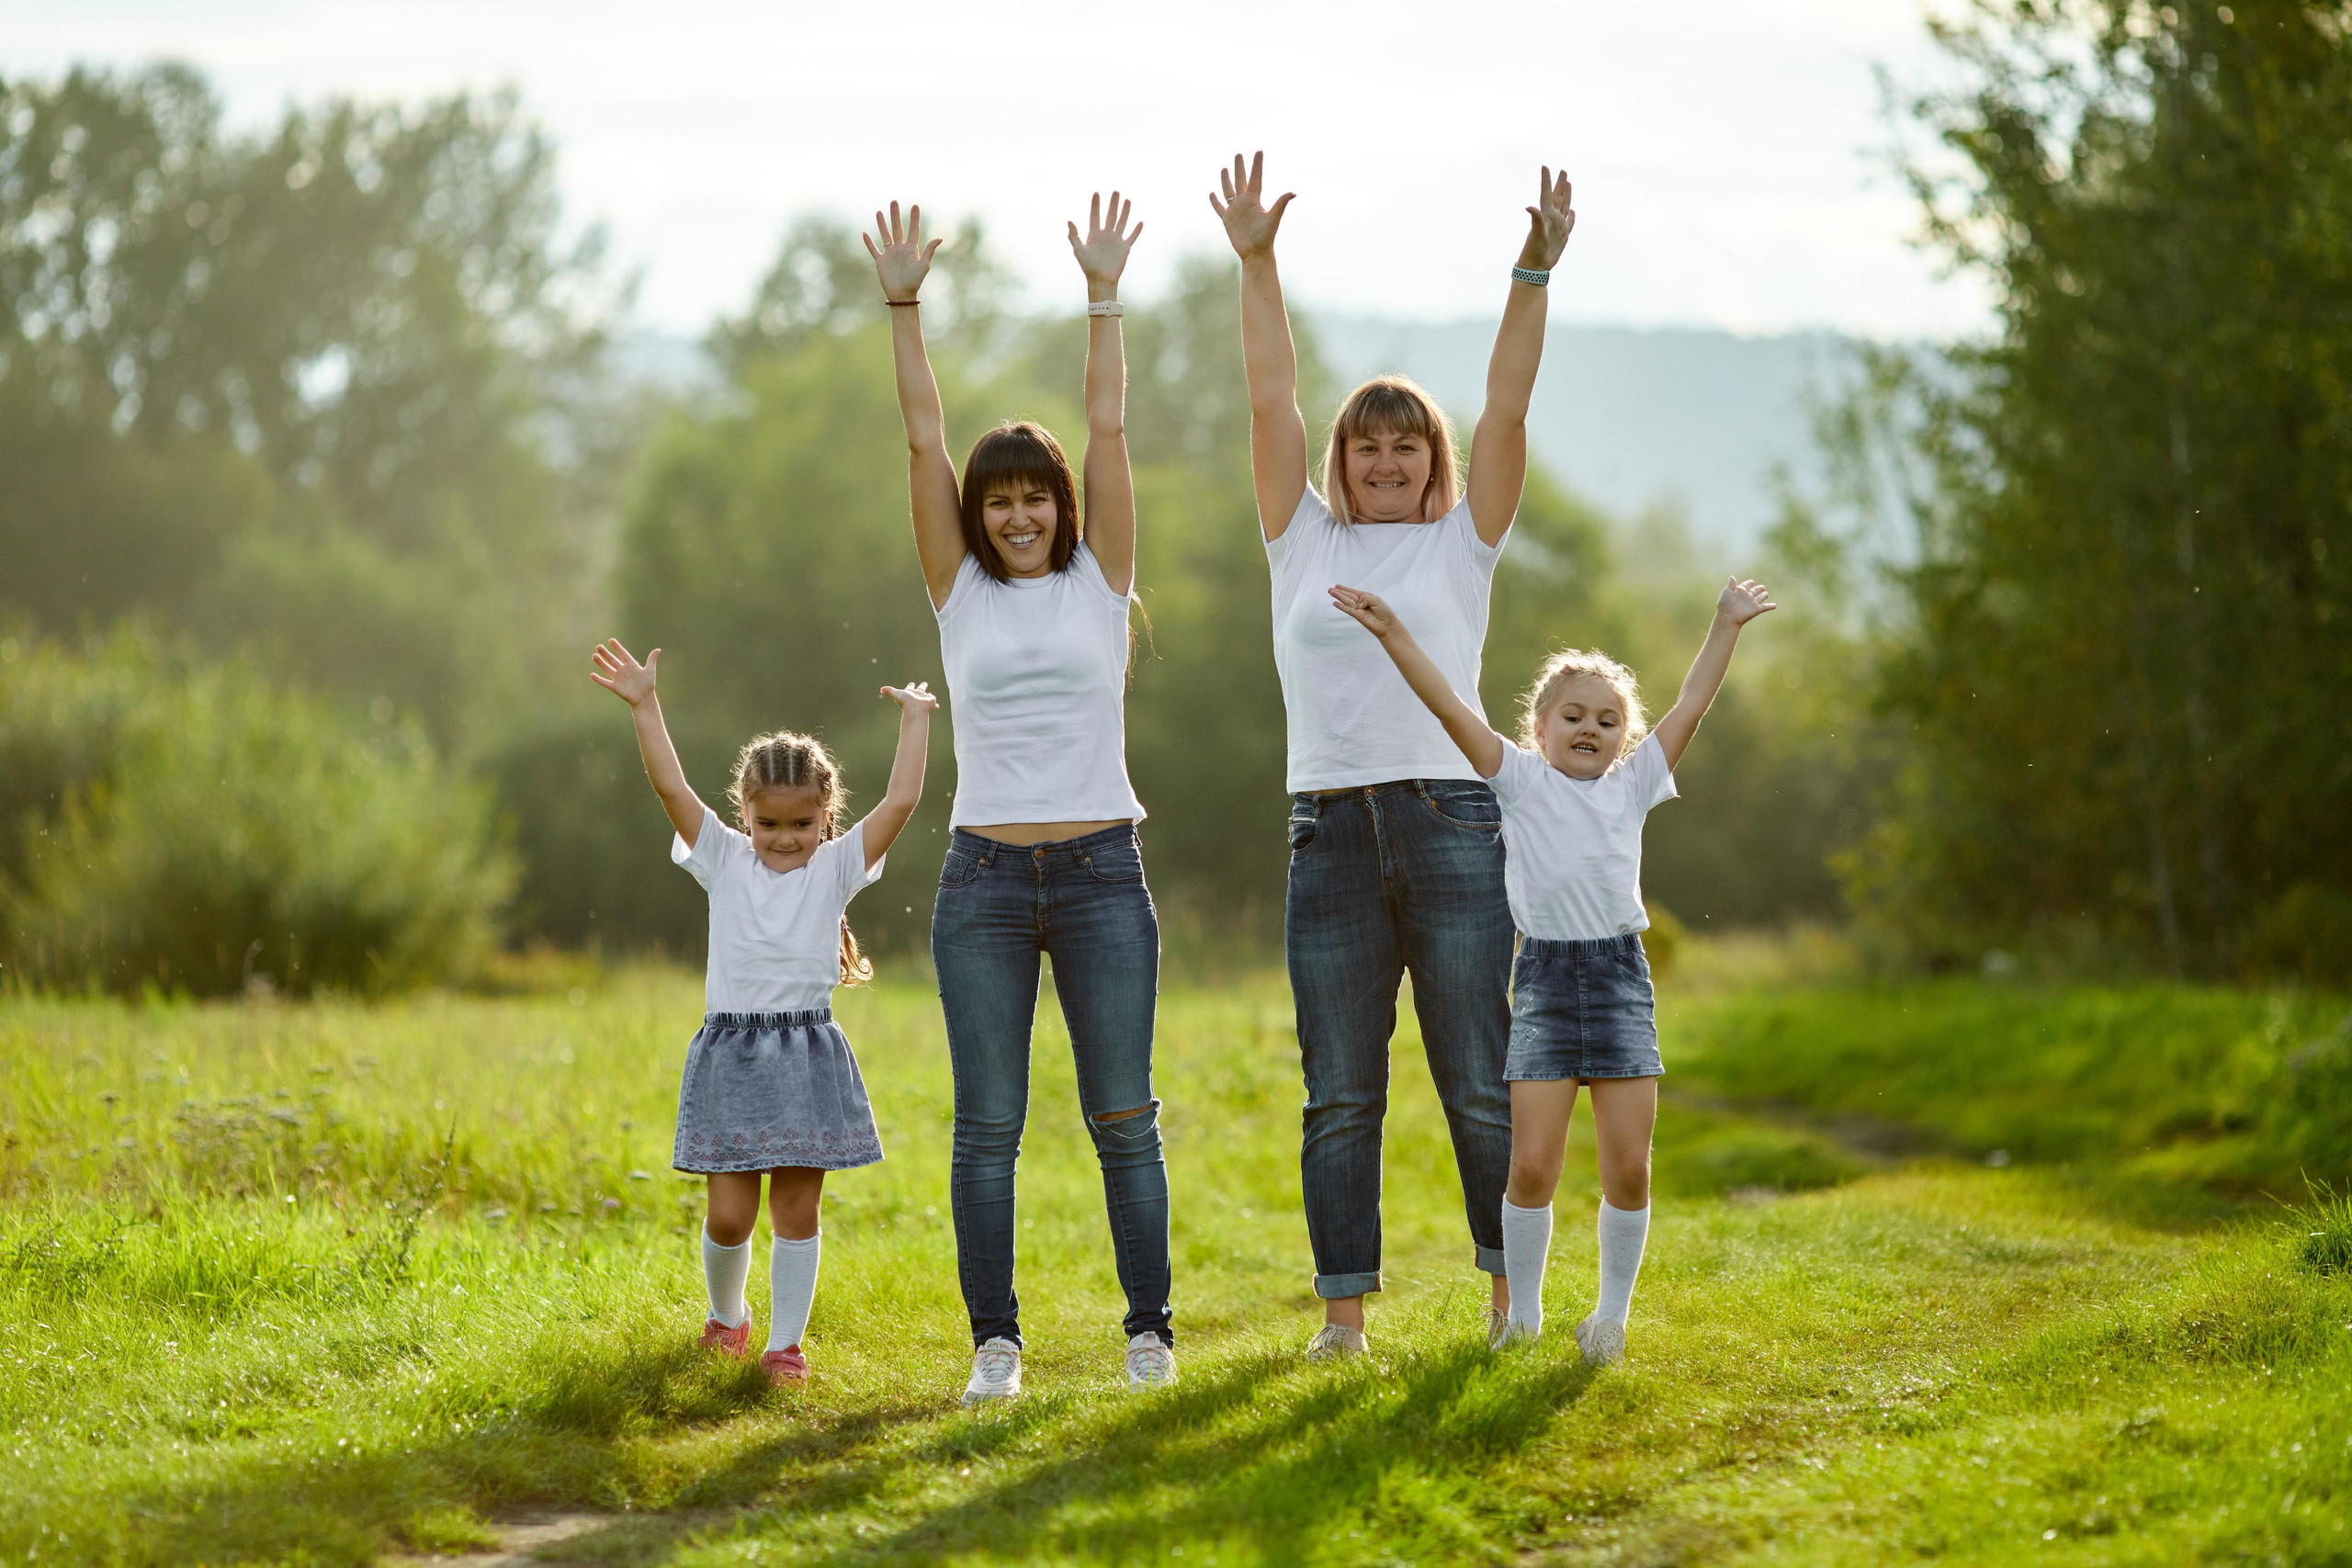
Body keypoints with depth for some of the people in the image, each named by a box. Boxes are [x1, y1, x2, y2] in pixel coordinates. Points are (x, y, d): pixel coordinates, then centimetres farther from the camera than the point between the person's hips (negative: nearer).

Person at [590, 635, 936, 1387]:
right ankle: (725, 1313, 27)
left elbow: (901, 801, -5)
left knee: (796, 1209, 2)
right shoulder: (724, 860, 4)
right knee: (729, 1213, 0)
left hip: (807, 1056, 0)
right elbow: (672, 789, -5)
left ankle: (786, 1341, 12)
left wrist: (914, 721, -5)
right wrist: (645, 707, -13)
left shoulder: (837, 867, 3)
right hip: (731, 1053, 0)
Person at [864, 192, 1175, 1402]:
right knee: (987, 1124, 0)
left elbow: (1109, 431, 2)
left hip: (1102, 877, -1)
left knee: (1123, 1116, 1)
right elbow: (924, 441, 3)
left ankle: (1150, 1328, 7)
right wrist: (904, 308, -3)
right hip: (986, 883, 1)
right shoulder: (960, 592, 8)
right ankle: (994, 1341, 5)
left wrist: (1104, 297, -3)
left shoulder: (1100, 579, 7)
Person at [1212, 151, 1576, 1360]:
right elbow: (1270, 399, 8)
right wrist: (1255, 262, 1)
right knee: (1339, 1094, 4)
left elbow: (1505, 407, 2)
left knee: (1481, 1082, 0)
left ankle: (1514, 1290, 10)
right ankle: (1344, 1309, 8)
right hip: (1331, 833, 2)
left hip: (1451, 825, -1)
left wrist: (1534, 276, -7)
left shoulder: (1460, 543, 11)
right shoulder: (1305, 543, 13)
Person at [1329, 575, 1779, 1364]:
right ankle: (1522, 1315, 8)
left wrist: (1726, 628, 7)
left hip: (1621, 975, 2)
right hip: (1545, 974, -2)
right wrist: (1394, 635, -10)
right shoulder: (1521, 781, 6)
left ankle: (1613, 1313, 14)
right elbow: (1451, 708, -2)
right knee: (1531, 1163, -7)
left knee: (1628, 1166, -1)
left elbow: (1690, 708, 11)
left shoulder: (1631, 785, 13)